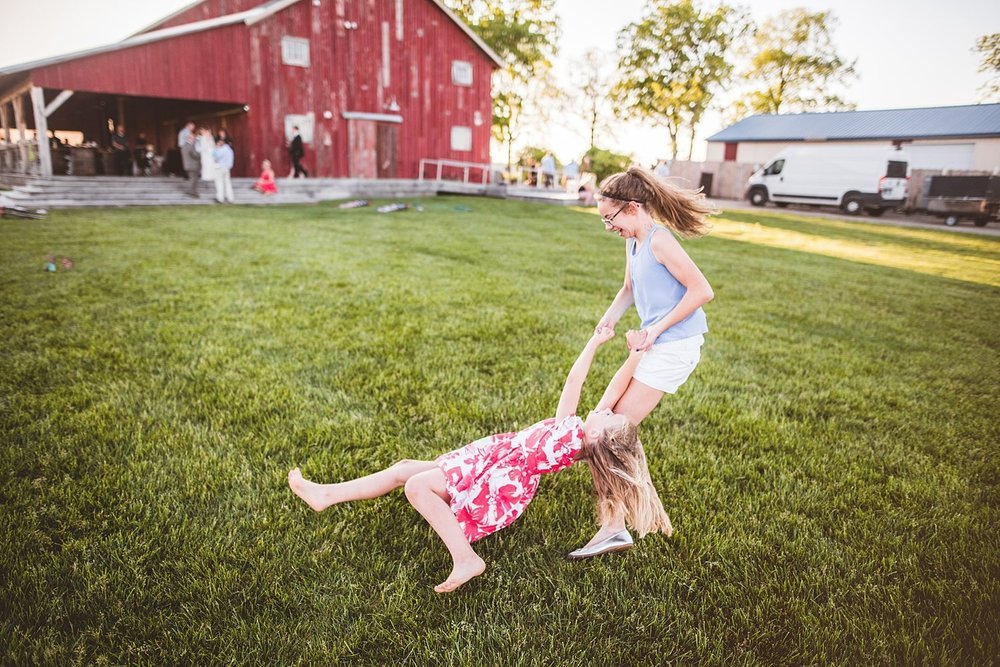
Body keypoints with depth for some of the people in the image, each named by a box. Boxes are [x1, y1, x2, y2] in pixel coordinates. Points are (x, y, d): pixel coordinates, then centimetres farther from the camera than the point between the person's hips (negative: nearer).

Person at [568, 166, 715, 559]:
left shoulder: (659, 240, -17)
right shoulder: (632, 241, 11)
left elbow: (702, 291, -20)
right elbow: (630, 289, 23)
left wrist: (657, 327, -17)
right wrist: (610, 318, 4)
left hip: (674, 345, -10)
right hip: (656, 345, 10)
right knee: (608, 415, 15)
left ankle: (614, 526, -5)